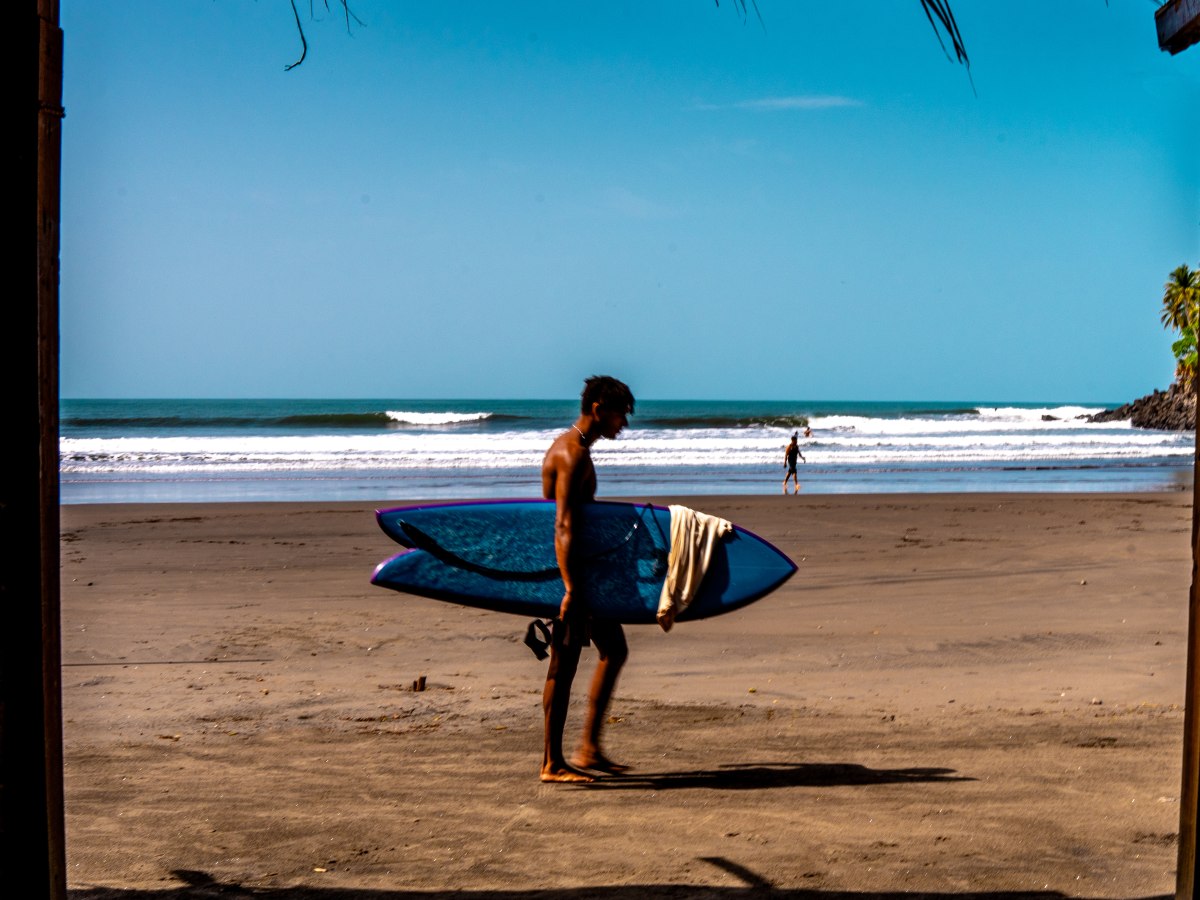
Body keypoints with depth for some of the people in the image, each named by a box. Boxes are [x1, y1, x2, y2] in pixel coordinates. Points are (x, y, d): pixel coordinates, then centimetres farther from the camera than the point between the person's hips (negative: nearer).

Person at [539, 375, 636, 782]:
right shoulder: (572, 454, -17)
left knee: (614, 650, 15)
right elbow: (564, 527, -24)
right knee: (564, 664, -4)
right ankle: (552, 763, 4)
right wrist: (571, 588, -28)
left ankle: (590, 749, 18)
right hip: (567, 570, -11)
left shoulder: (572, 448, 15)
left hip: (580, 569, 11)